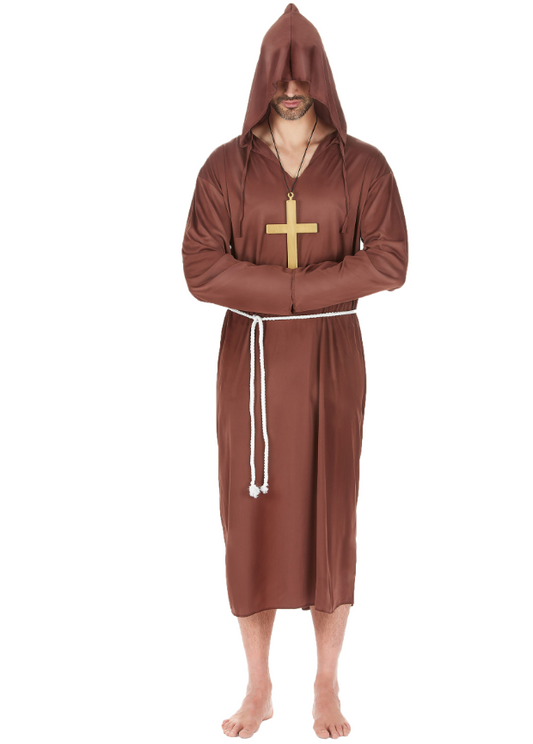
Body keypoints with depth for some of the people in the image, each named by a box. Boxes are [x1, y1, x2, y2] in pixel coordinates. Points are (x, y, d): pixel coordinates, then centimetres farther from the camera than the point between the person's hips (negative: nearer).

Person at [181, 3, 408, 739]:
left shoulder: (363, 165, 0)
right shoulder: (226, 166, 0)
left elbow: (390, 262, -11)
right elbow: (200, 268, -10)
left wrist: (282, 288, -18)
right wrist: (311, 285, -18)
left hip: (331, 358, 0)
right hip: (250, 358, 1)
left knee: (329, 513, 4)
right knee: (251, 514, 4)